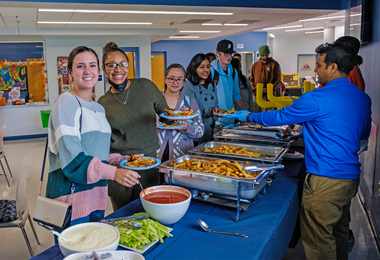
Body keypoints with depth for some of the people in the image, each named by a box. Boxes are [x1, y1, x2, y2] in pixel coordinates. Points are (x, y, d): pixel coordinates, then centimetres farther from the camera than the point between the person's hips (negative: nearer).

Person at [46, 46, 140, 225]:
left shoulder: (99, 109, 14)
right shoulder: (67, 102, -10)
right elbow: (71, 157, -20)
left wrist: (123, 159, 6)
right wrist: (113, 172, -30)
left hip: (97, 195, 8)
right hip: (72, 196, -8)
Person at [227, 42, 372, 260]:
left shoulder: (316, 99, -18)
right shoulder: (364, 98, 7)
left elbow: (279, 117, -7)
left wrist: (248, 116, 8)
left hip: (326, 181, -9)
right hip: (352, 177, 9)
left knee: (318, 238, 5)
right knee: (339, 230, 25)